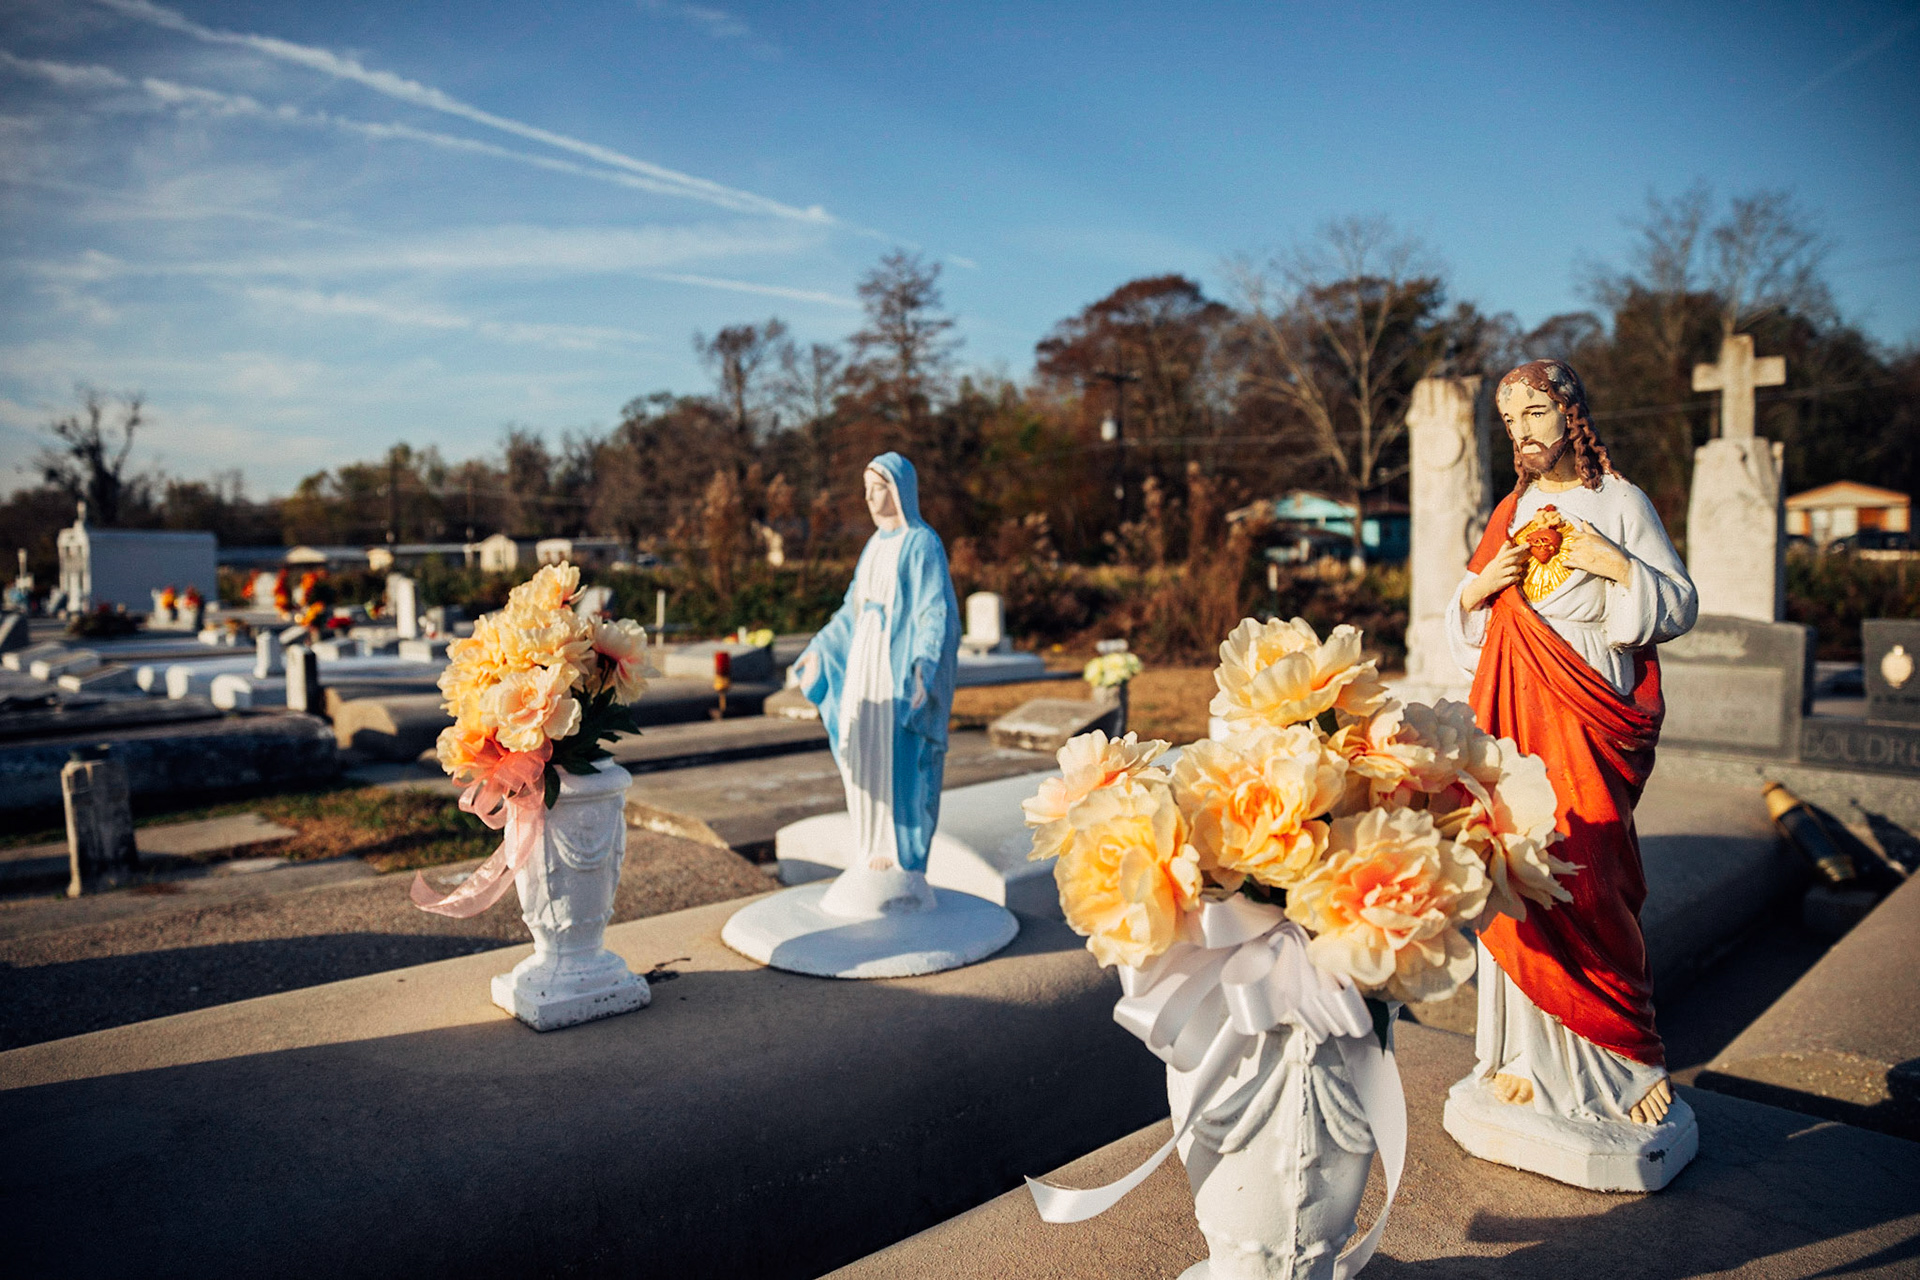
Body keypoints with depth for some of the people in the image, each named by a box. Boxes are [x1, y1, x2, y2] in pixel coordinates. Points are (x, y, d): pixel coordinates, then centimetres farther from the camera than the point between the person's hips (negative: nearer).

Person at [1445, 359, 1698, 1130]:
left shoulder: (1619, 502, 2)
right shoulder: (1512, 512, 15)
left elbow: (1682, 606, 1)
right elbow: (1467, 628, 18)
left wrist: (1617, 566, -14)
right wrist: (1477, 588, -2)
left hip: (1585, 724, -4)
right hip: (1513, 717, 4)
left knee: (1582, 882, -7)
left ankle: (1619, 1058, 11)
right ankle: (1530, 1054, 11)